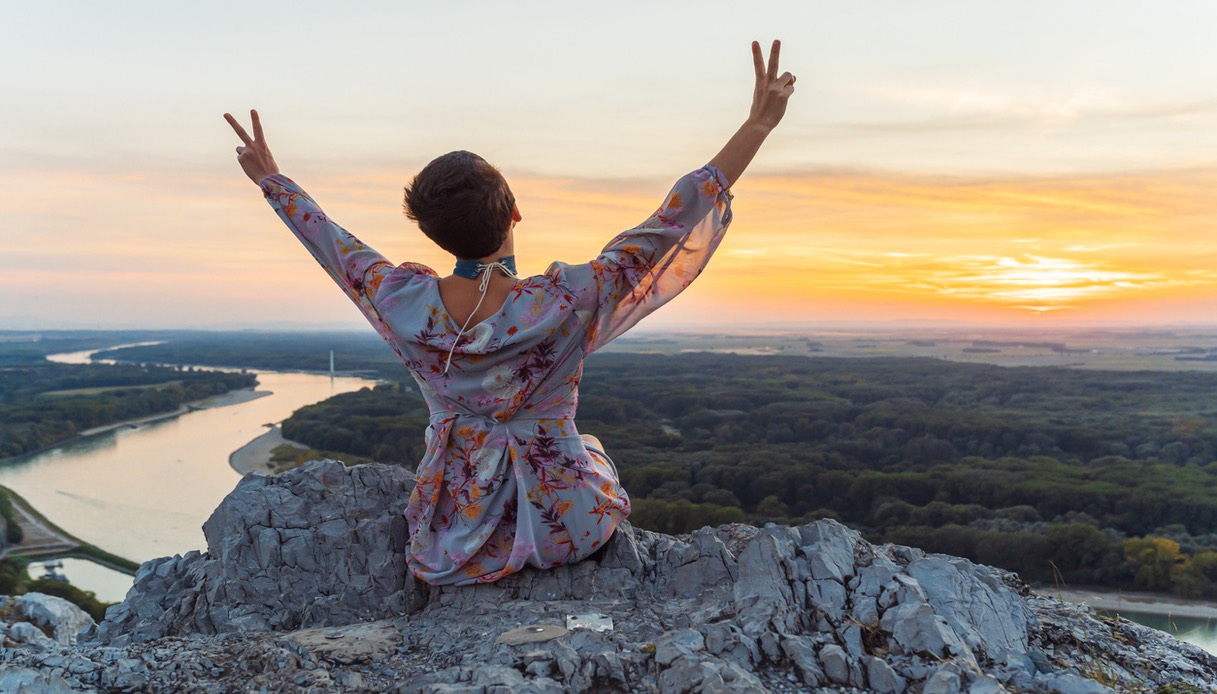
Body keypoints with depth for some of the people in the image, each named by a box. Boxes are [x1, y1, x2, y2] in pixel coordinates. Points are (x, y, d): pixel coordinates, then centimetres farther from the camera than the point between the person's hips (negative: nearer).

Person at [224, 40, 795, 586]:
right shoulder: (566, 305, -28)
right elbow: (666, 229, -23)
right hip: (561, 525, -2)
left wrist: (271, 179, 17)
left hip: (455, 531, 3)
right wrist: (755, 127, -20)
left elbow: (334, 246, 1)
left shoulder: (404, 304, -18)